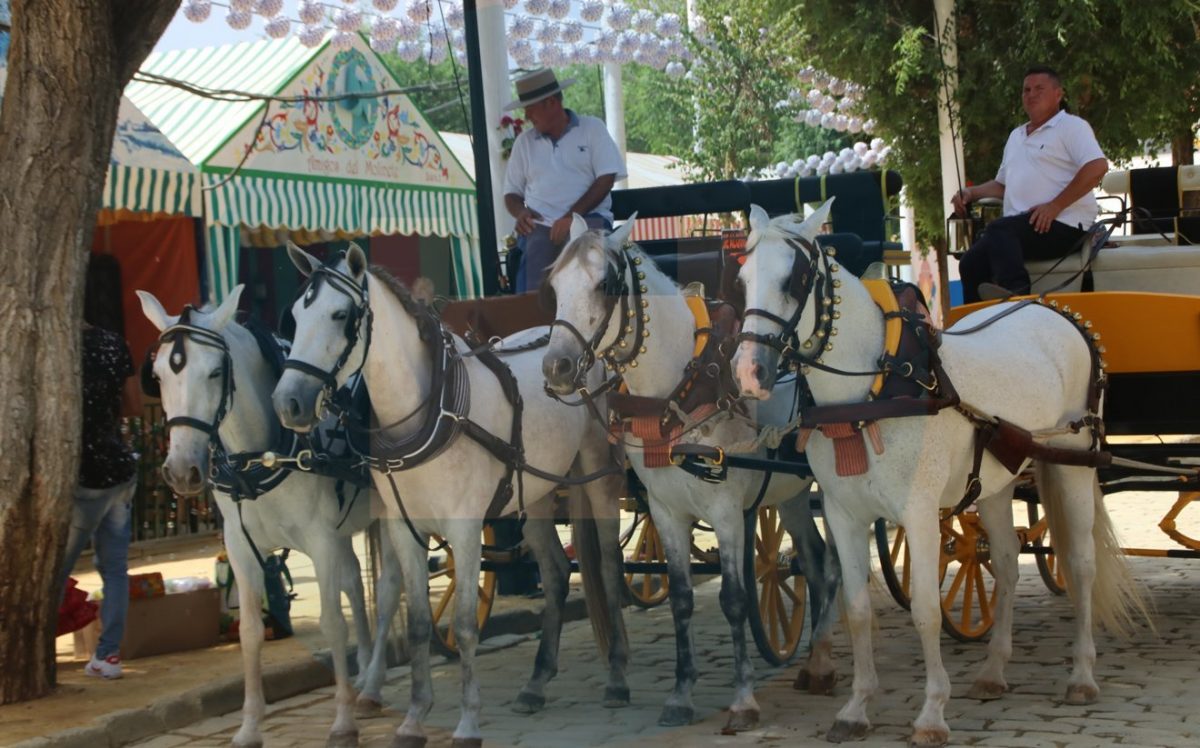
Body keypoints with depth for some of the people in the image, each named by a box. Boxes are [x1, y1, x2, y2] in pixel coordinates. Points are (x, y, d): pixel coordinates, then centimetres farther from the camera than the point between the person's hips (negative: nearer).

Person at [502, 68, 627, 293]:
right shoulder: (524, 142, 18)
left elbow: (606, 178, -3)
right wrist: (520, 212, -5)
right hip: (540, 225, 2)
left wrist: (571, 217, -15)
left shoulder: (592, 128, 8)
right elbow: (512, 192, 21)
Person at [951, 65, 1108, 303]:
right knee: (972, 263, -9)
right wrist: (972, 193, 13)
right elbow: (1002, 184, 34)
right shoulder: (1016, 136, 27)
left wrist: (1054, 206, -20)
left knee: (998, 231, -32)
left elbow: (1097, 167, -14)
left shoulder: (1071, 126, 1)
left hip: (1062, 226, -8)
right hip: (1018, 230, 8)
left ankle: (1014, 291, -52)